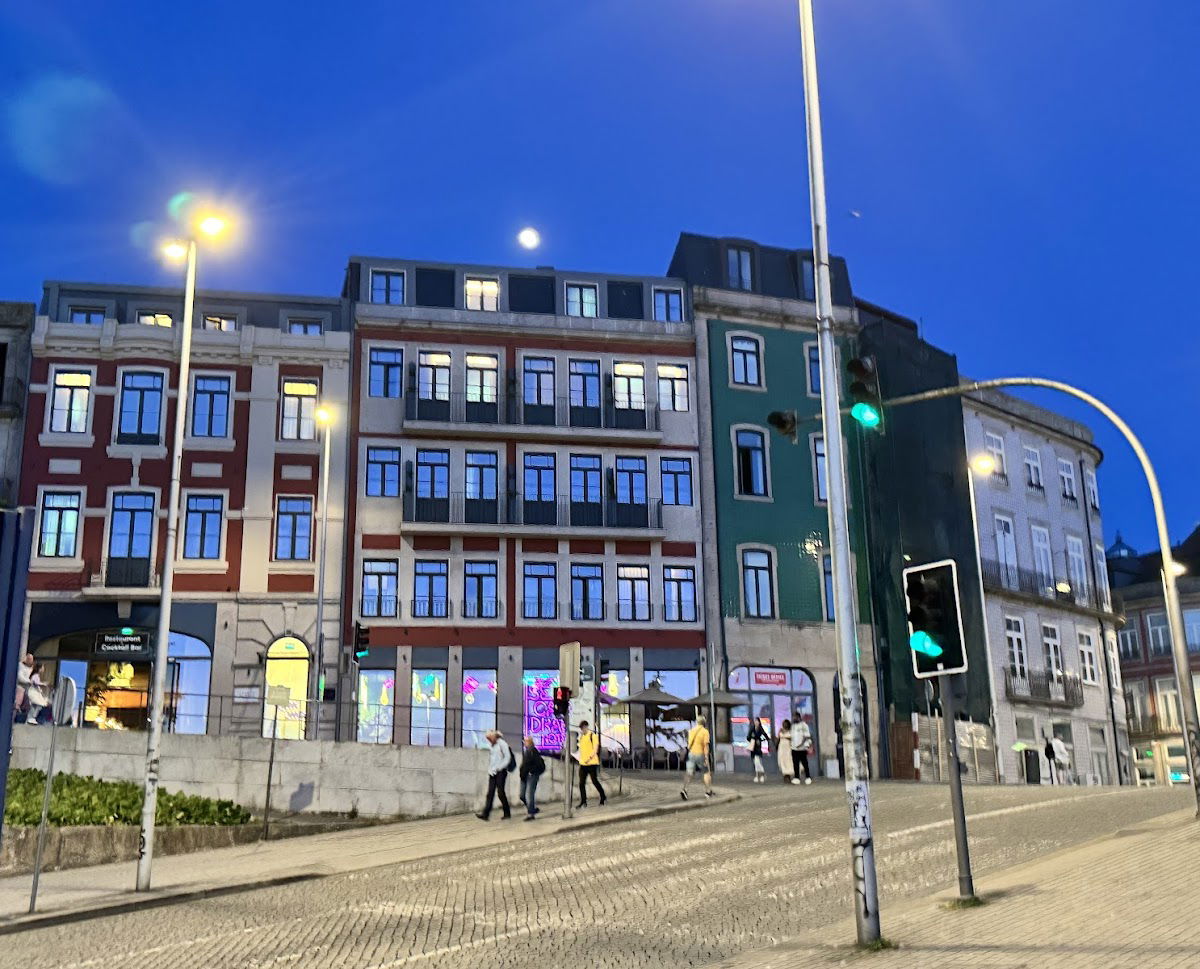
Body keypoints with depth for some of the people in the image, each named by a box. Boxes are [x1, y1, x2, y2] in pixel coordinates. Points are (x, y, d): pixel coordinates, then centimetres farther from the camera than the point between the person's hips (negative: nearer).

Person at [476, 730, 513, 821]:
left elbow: (507, 757, -10)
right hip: (492, 772, 6)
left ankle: (507, 813, 7)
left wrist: (499, 767, -13)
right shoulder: (493, 745, 16)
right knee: (490, 793, -2)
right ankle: (485, 814, -10)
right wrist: (490, 769, 4)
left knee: (500, 792, -6)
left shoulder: (502, 743, -5)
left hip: (501, 771, -6)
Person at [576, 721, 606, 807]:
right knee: (581, 783, 2)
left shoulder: (593, 735, -6)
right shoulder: (581, 736, 16)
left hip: (592, 763, -7)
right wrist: (577, 753, 7)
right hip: (582, 763, 7)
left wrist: (590, 757, -22)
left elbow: (595, 748, -12)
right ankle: (583, 802, 7)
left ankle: (603, 797, 18)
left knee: (594, 781, 0)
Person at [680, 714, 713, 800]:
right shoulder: (705, 731, -9)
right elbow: (706, 745, -16)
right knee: (707, 772, 15)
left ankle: (684, 790, -20)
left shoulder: (691, 730, 9)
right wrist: (706, 758, -16)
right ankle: (708, 791, 21)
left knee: (689, 773, 0)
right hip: (700, 754, -4)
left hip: (691, 754, 4)